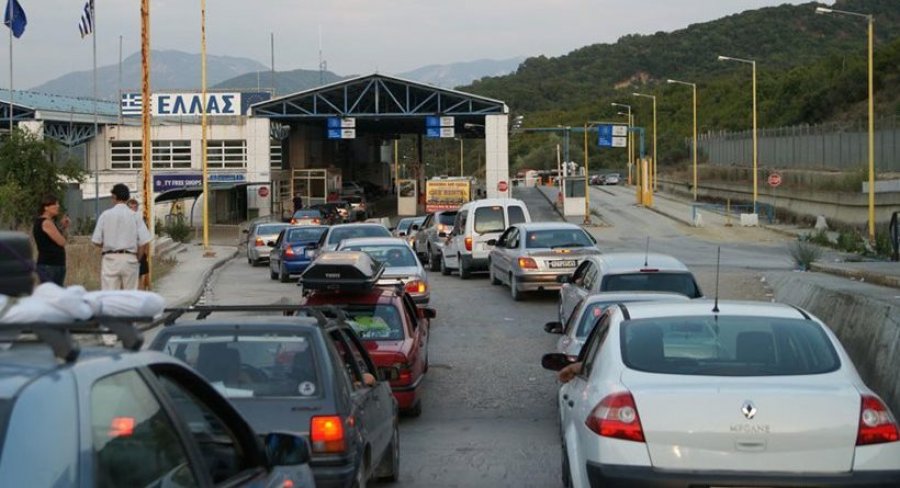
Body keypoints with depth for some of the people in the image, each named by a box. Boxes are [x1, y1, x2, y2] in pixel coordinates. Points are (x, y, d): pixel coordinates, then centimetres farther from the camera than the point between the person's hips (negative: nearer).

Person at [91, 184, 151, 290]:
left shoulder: (106, 215, -2)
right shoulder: (135, 216, -1)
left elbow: (96, 241, 0)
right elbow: (143, 242, -5)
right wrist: (137, 258, 11)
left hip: (110, 259, -1)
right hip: (130, 259, 1)